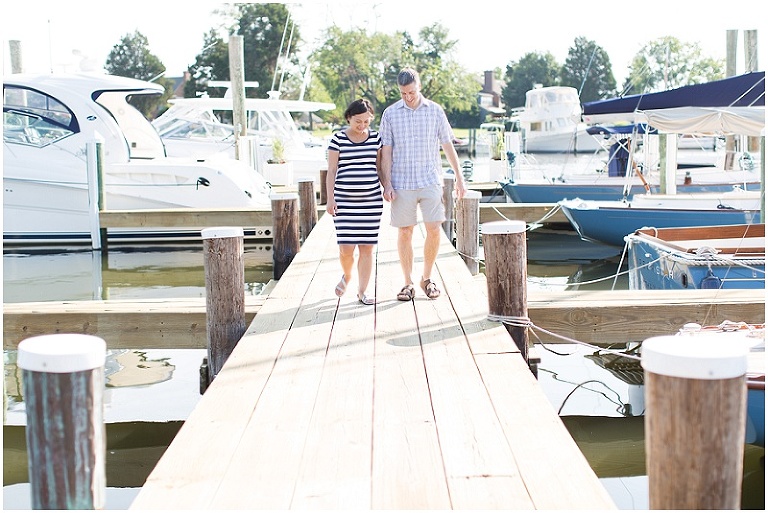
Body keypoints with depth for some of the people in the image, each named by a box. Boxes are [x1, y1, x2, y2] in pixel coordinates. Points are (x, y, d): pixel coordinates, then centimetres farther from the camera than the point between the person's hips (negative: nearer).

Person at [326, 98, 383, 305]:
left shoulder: (375, 138, 7)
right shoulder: (338, 139, 0)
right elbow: (331, 171, 1)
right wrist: (330, 198, -5)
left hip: (371, 201, 2)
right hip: (345, 201, -2)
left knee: (367, 247, 2)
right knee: (346, 247, -6)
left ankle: (362, 291, 13)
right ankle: (346, 275, 26)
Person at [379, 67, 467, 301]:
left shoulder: (435, 111, 5)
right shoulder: (390, 114, 3)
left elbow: (447, 145, 10)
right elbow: (386, 151, 3)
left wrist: (459, 176, 8)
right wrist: (387, 183, -4)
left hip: (431, 180, 1)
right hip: (402, 183, 0)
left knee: (434, 230, -3)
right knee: (404, 232, 2)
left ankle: (427, 278, 15)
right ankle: (408, 283, 12)